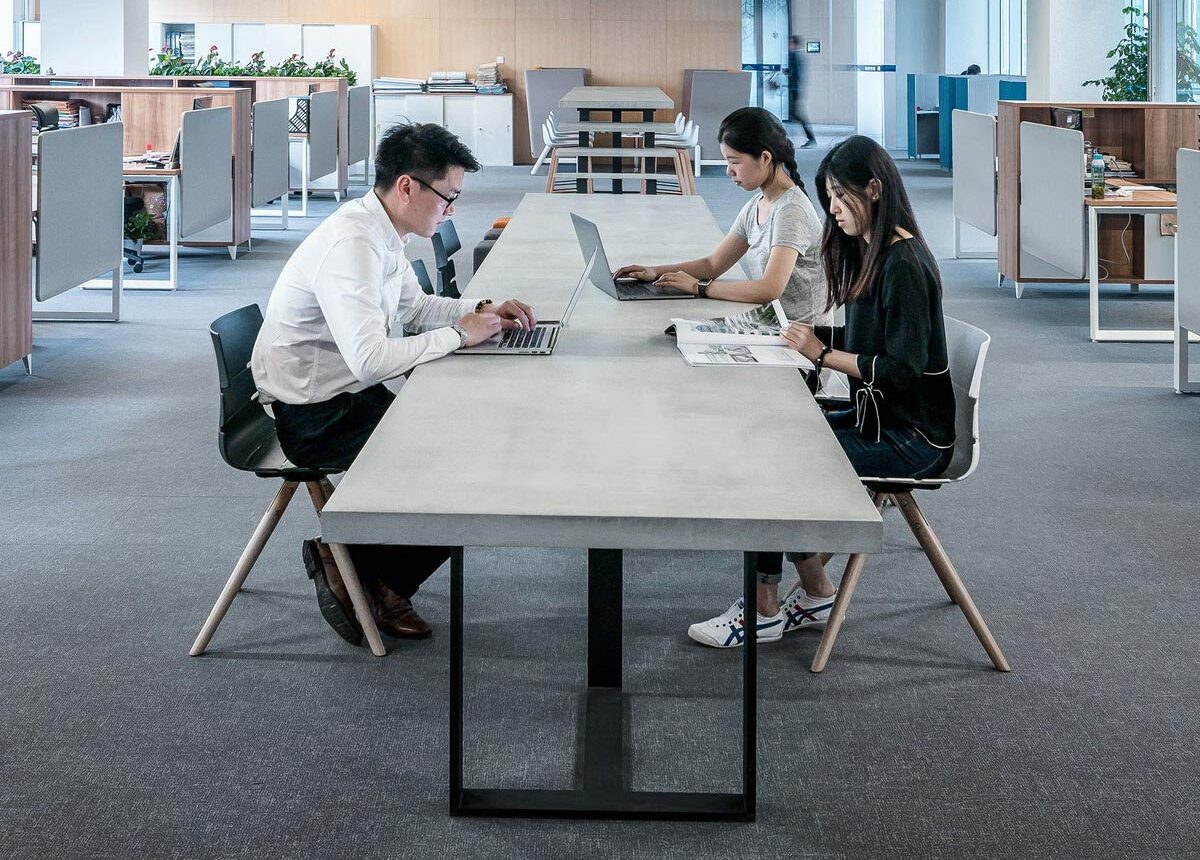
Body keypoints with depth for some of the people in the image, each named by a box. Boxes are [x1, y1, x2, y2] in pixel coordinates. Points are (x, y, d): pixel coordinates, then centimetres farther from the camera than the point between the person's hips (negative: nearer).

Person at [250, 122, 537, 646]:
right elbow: (371, 360, -34)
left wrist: (482, 310, 6)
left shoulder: (382, 232, 4)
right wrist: (458, 334, -21)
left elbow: (414, 307, 23)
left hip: (346, 395, 10)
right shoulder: (351, 245, -26)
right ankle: (370, 576, 7)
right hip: (312, 416, -10)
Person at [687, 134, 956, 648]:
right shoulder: (867, 253, 12)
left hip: (912, 439, -9)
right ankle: (815, 594, 4)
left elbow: (902, 370, -22)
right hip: (877, 418, 9)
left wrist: (822, 354, -16)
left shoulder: (903, 265, -18)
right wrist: (814, 335, 1)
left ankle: (765, 611, -2)